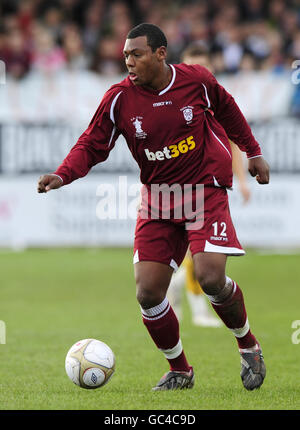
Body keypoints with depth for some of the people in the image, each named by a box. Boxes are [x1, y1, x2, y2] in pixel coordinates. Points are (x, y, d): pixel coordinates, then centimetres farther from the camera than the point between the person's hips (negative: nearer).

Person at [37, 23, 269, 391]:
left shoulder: (197, 80, -8)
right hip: (157, 198, 2)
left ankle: (249, 347, 7)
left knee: (210, 277, -21)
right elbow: (92, 145, -5)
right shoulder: (119, 98, -9)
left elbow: (227, 110, 12)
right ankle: (179, 371, 17)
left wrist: (253, 152, 18)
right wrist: (62, 175, -23)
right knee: (148, 293, -6)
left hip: (205, 190, -2)